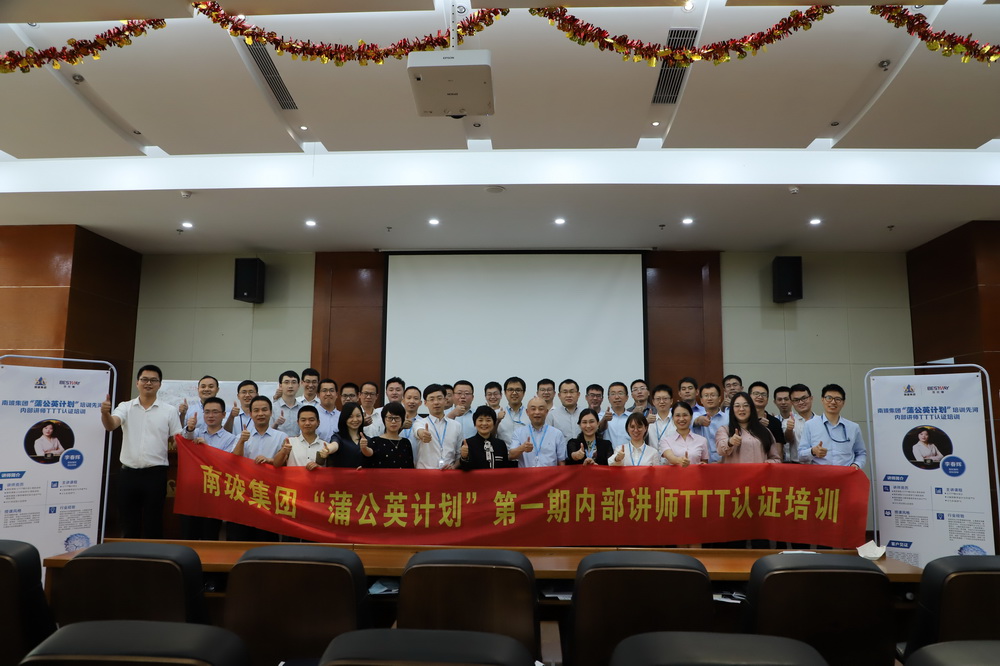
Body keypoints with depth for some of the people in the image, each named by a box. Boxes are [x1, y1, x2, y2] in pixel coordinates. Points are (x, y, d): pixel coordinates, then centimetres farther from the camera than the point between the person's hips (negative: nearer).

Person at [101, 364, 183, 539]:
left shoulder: (170, 411, 3)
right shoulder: (125, 407, 5)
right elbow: (110, 425, -13)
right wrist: (105, 413, -35)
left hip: (155, 474, -2)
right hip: (128, 473, 2)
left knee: (153, 524, 5)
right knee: (128, 523, 12)